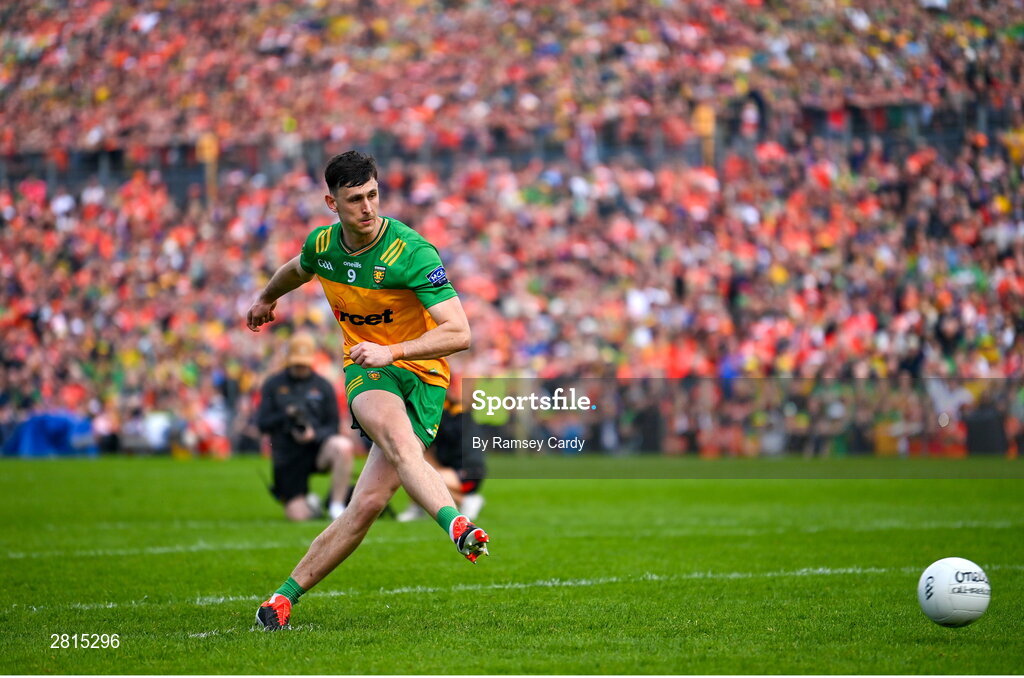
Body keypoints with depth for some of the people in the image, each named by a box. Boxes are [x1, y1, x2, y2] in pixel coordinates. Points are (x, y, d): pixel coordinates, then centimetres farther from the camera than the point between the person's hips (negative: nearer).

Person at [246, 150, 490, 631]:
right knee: (397, 435, -36)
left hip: (422, 375, -2)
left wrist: (391, 350, -31)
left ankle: (284, 597, -6)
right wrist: (266, 299, 47)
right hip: (367, 373, 2)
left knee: (369, 503, -17)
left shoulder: (413, 253, -17)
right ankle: (456, 526, -59)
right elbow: (297, 270, 28)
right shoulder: (321, 245, 0)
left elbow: (459, 333, -21)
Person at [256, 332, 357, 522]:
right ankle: (310, 503, 26)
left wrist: (314, 434, -16)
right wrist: (286, 415, -15)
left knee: (344, 446, -35)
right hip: (287, 456, 0)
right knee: (298, 515, -14)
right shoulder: (273, 385, 8)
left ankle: (337, 507, -23)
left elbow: (332, 426, 5)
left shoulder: (323, 386, 8)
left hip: (317, 448, 0)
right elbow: (262, 423, 2)